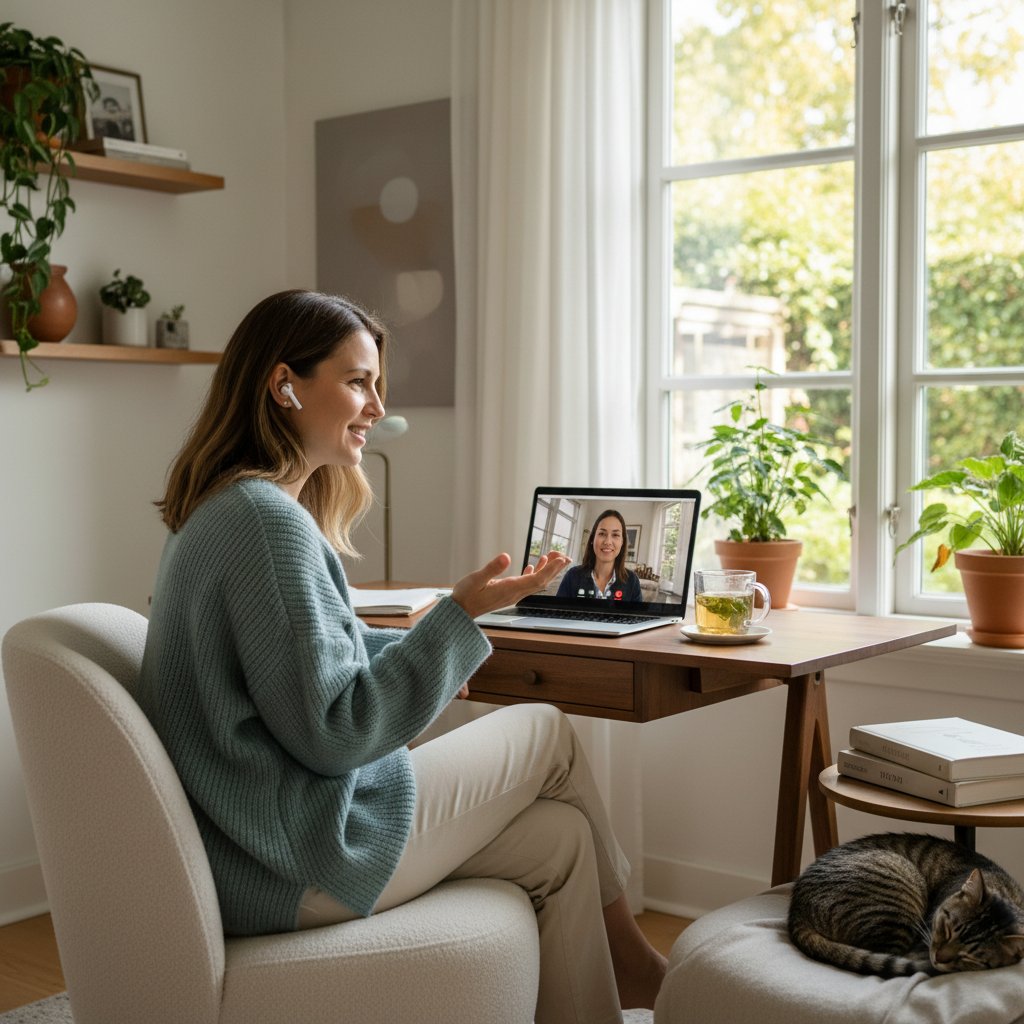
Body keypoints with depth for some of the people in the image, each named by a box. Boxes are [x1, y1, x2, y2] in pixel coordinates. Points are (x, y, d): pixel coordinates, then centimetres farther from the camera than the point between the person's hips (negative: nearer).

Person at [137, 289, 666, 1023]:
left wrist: (422, 651, 13)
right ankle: (627, 958, 28)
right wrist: (460, 617, -20)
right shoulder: (267, 521, -22)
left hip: (261, 841, 9)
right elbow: (332, 732, -22)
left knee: (560, 837, 9)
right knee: (547, 731, 7)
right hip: (299, 866, -9)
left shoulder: (224, 511, 11)